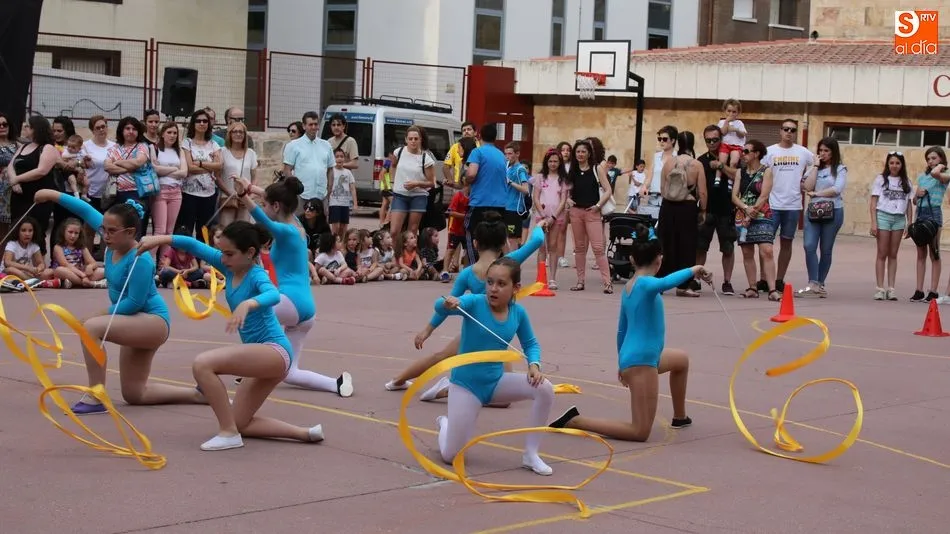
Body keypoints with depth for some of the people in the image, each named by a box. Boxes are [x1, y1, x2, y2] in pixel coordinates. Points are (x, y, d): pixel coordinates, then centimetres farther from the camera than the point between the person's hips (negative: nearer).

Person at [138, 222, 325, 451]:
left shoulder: (256, 275, -18)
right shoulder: (230, 266, 3)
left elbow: (273, 295, -40)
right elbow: (195, 246, 2)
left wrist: (247, 304, -59)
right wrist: (161, 239, -12)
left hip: (275, 351, -10)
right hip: (263, 355, 10)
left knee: (202, 364, -25)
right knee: (239, 423, 11)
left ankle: (228, 433, -17)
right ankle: (306, 433, 12)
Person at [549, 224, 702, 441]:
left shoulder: (629, 286, 10)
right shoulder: (645, 283, -16)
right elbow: (664, 283, -42)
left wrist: (623, 364, 31)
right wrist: (693, 270, -28)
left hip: (631, 357, 10)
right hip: (641, 361, -10)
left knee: (682, 359, 35)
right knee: (640, 432, -8)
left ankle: (679, 416, 45)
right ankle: (575, 420, -8)